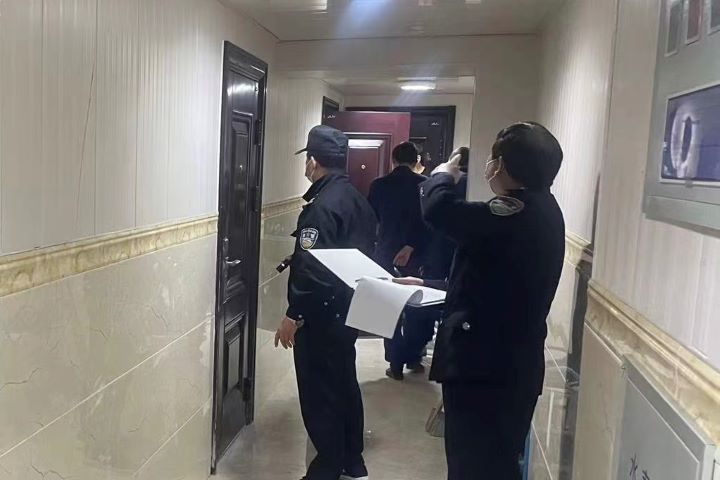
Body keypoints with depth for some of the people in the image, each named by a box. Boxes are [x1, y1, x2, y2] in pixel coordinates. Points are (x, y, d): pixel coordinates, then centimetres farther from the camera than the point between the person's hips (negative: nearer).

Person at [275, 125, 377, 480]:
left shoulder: (322, 206, -20)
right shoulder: (358, 200, 8)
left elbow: (311, 268, -25)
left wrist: (293, 315, -19)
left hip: (322, 315, -9)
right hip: (349, 310, 10)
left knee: (319, 391, 3)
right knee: (344, 384, 19)